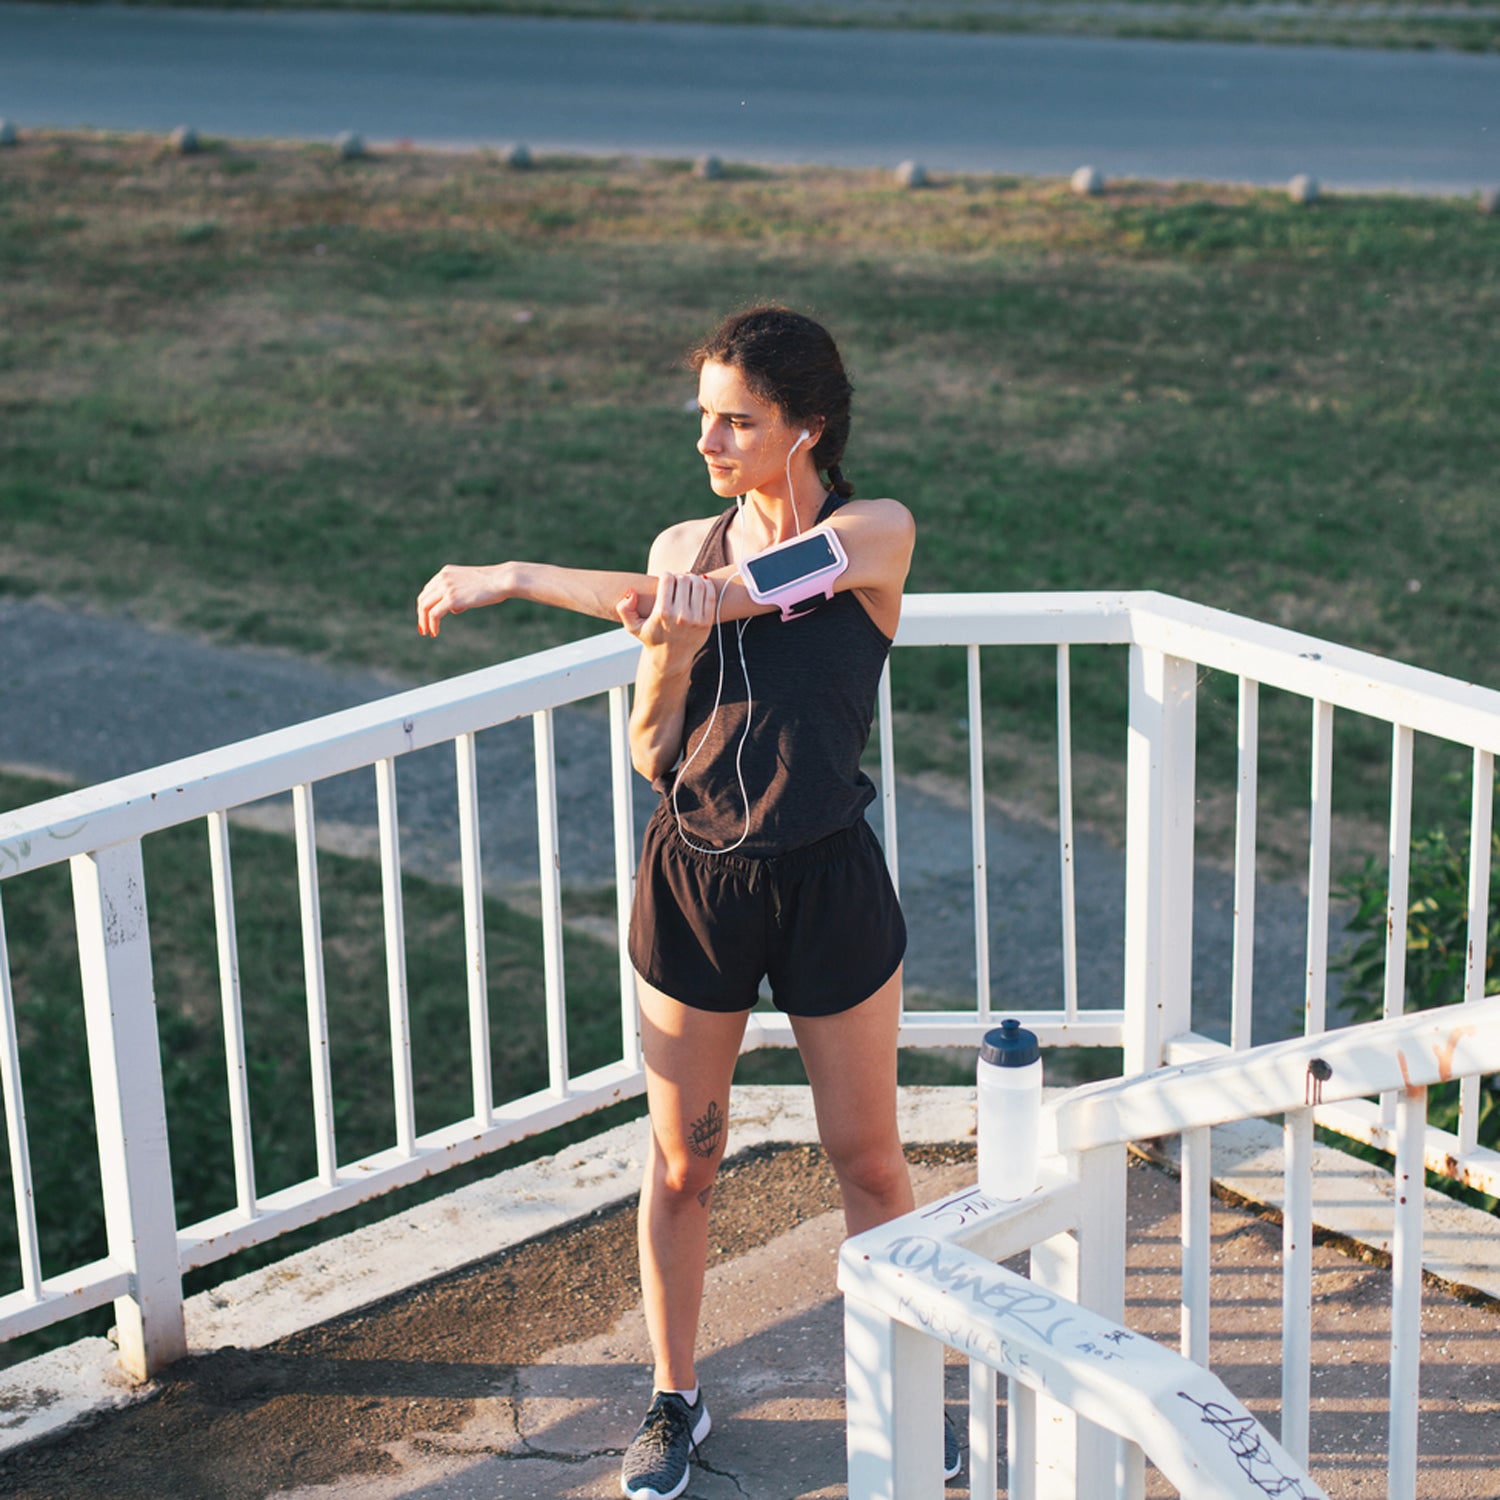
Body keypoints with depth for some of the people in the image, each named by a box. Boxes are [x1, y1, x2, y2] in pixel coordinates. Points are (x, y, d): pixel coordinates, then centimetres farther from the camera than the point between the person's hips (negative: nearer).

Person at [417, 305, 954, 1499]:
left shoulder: (876, 536, -11)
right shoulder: (685, 546, 1)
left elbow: (731, 592, -24)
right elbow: (651, 751, -1)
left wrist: (516, 579, -20)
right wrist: (669, 649, -24)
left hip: (828, 877, -3)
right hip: (694, 875, 3)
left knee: (868, 1155, 11)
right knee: (681, 1158, 12)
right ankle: (676, 1398, 30)